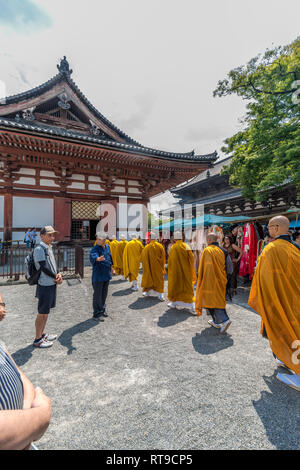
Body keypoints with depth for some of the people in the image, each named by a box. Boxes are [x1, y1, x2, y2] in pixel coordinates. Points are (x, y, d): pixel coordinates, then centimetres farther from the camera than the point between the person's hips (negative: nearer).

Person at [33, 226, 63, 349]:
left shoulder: (49, 248, 11)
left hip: (52, 284, 9)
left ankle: (43, 334, 35)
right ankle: (37, 340, 17)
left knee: (46, 311, 19)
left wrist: (58, 274, -6)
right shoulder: (39, 249, -16)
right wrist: (56, 277, -11)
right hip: (45, 285, -9)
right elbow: (43, 267, -21)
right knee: (42, 313, 3)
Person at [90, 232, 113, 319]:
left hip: (107, 275, 7)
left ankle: (102, 310, 34)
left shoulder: (107, 247, 7)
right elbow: (93, 256, -38)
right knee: (97, 295, 1)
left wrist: (111, 267, 28)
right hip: (98, 275, -7)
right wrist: (98, 258, -59)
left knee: (104, 294, 18)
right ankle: (96, 313, 16)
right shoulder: (95, 249, -16)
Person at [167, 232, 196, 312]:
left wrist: (170, 271, 3)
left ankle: (173, 303, 25)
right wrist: (191, 270, 9)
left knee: (175, 286, 14)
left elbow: (170, 260, -9)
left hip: (175, 270, -2)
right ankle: (192, 305, 2)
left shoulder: (173, 247, -11)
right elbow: (191, 258, -3)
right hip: (186, 270, 2)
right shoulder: (186, 246, -4)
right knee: (187, 287, 9)